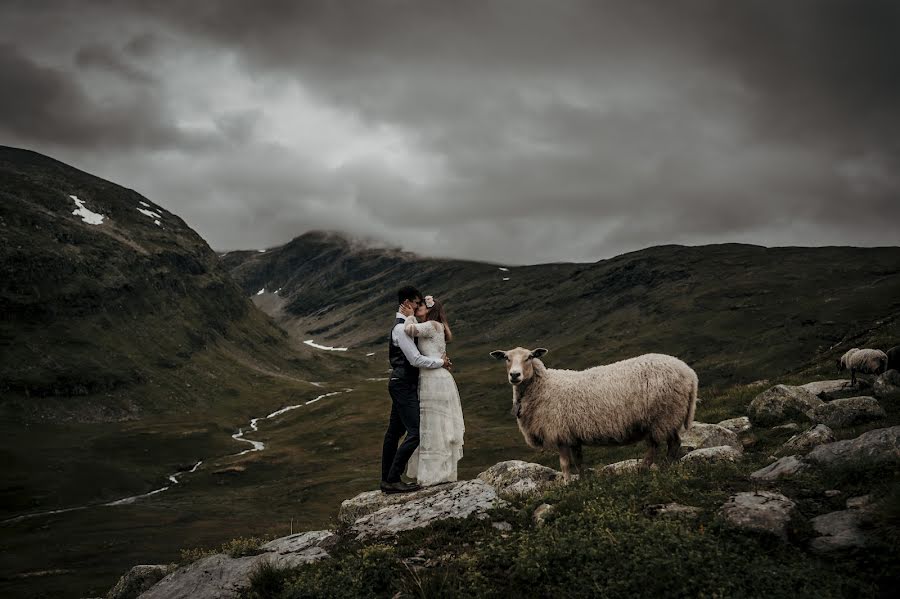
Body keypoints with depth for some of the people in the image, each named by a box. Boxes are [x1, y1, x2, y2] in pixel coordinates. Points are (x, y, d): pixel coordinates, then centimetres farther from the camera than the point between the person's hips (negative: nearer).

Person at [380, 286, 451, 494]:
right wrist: (441, 362, -10)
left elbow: (414, 355, 18)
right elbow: (416, 360, -21)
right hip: (403, 385, -11)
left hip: (402, 384, 11)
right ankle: (393, 480, -10)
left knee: (395, 432, 13)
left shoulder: (403, 325, 15)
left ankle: (387, 480, 19)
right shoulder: (401, 328, -17)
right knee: (415, 433, -13)